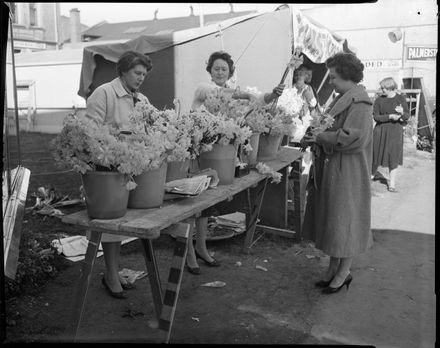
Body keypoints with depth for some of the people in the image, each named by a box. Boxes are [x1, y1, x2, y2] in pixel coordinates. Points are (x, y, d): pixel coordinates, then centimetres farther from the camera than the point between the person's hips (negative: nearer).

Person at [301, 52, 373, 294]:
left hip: (347, 174, -9)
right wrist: (315, 135, 2)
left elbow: (353, 137, -26)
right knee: (331, 219, 15)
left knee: (344, 221, 3)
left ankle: (344, 273, 19)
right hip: (331, 171, 9)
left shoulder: (359, 102, -16)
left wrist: (319, 138, -20)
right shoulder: (343, 98, 12)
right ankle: (333, 269, 28)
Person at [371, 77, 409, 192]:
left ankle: (392, 184, 10)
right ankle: (371, 174, 31)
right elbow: (375, 116, -7)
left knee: (394, 157, 2)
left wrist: (402, 112, -21)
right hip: (380, 130, 0)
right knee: (376, 154, 7)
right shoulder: (379, 100, -1)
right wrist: (390, 116, -20)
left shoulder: (401, 99, 0)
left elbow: (407, 116, 2)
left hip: (395, 131, 0)